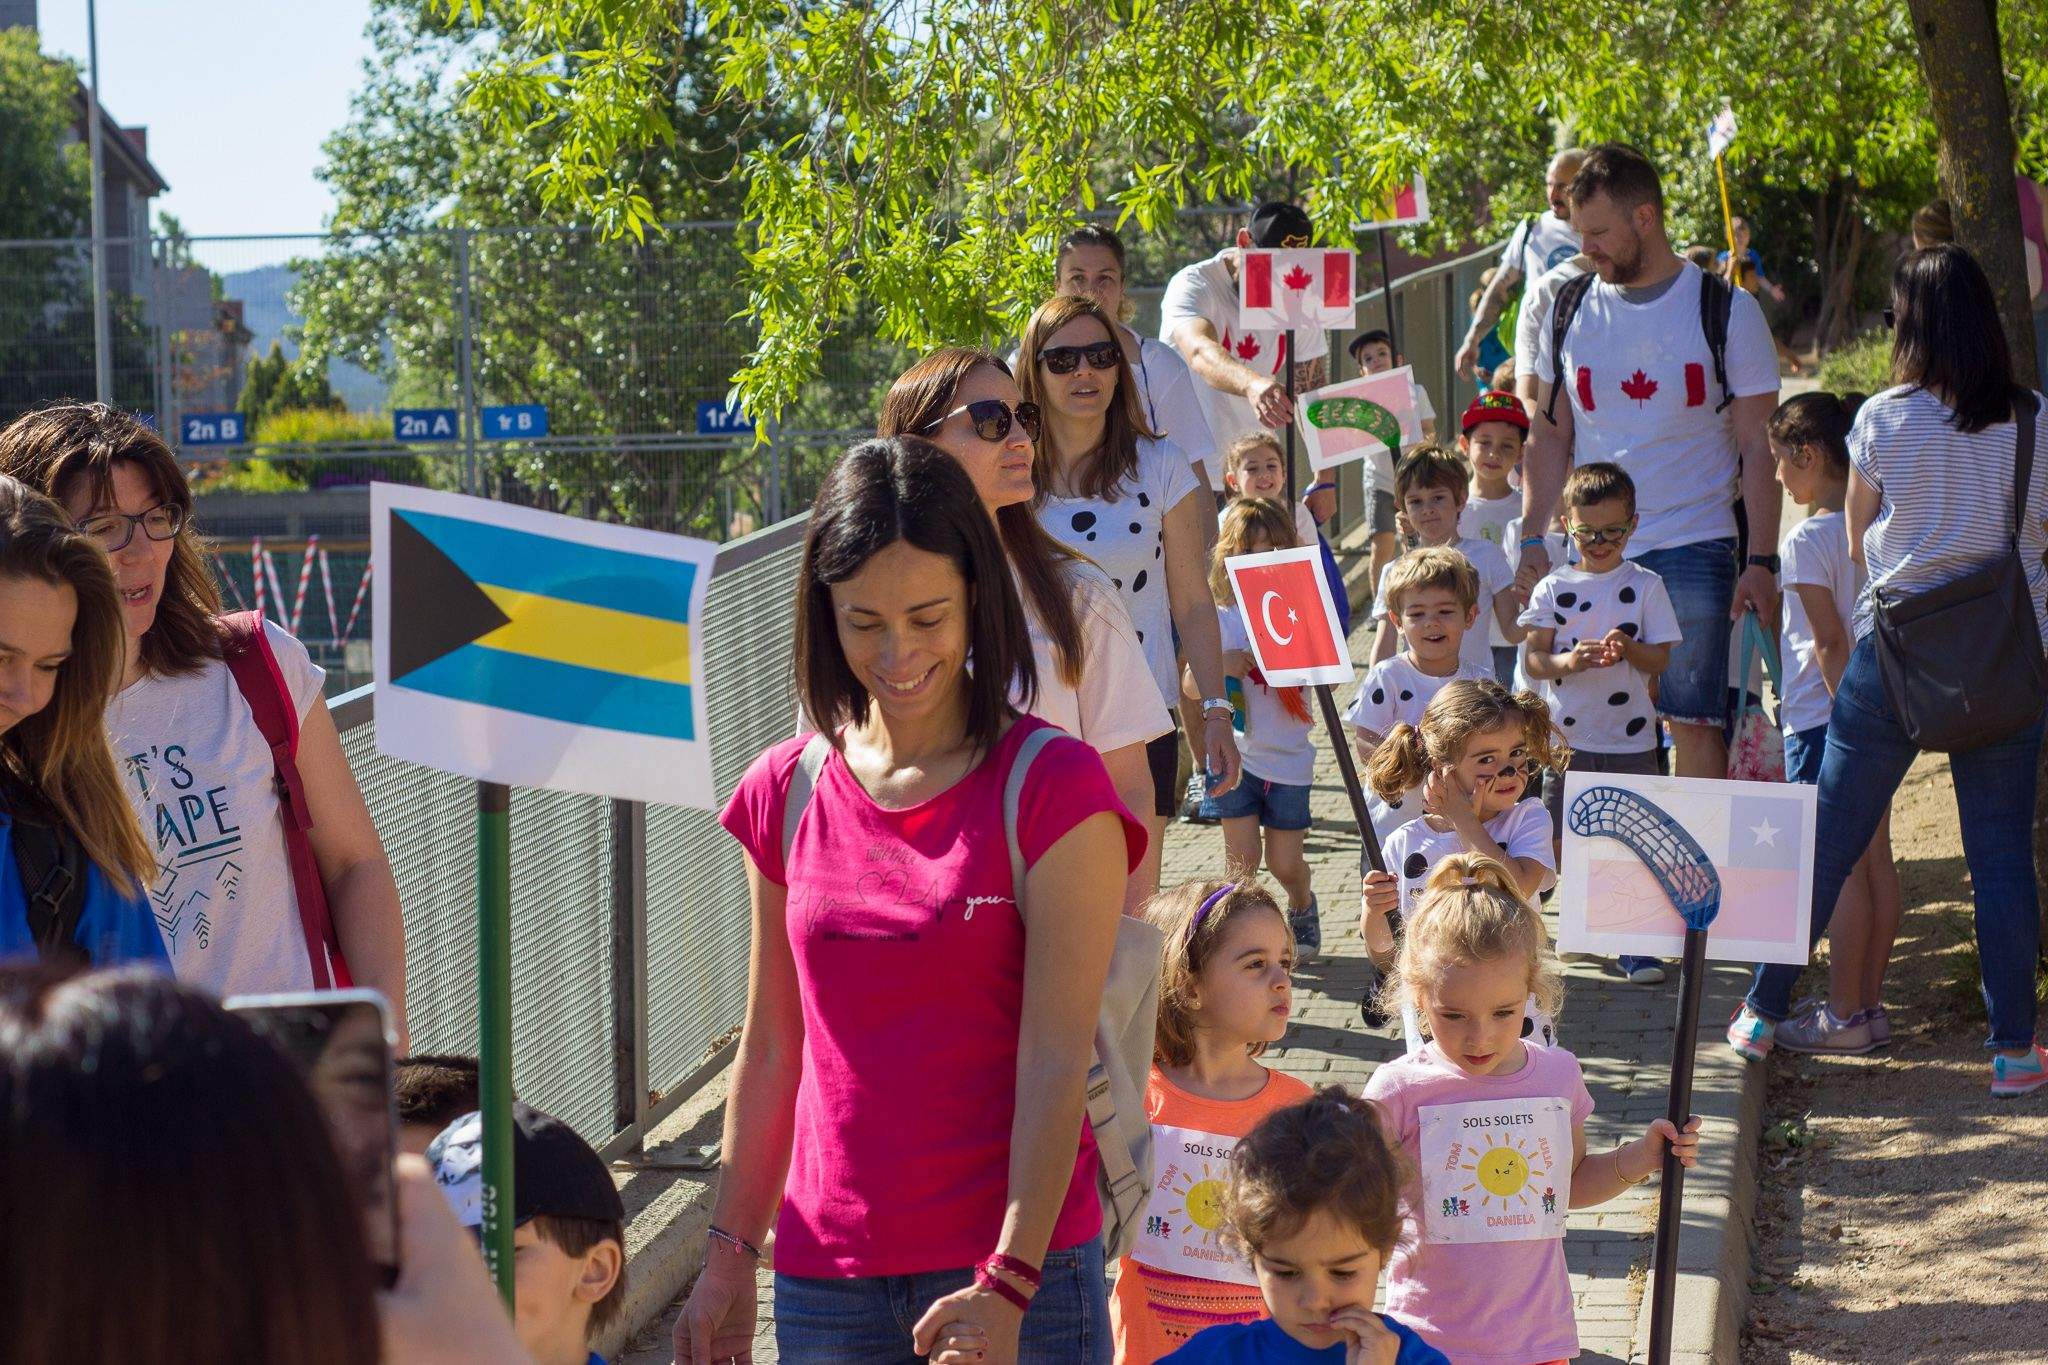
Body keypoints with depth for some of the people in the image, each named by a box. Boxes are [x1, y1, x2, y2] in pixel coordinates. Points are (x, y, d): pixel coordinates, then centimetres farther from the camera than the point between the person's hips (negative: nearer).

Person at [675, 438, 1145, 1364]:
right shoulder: (785, 794, 5)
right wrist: (728, 1259, 10)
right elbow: (770, 1050, 10)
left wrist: (1009, 1284, -19)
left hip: (1015, 1265, -3)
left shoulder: (1051, 790, -7)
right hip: (823, 1279, 3)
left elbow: (1056, 1060, -12)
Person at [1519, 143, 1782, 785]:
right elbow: (1549, 436, 14)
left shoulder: (1726, 310, 0)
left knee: (1692, 720, -8)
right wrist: (1533, 540, 4)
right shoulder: (1570, 310, 9)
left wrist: (1761, 562, -8)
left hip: (1692, 548, -3)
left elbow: (1760, 448, 0)